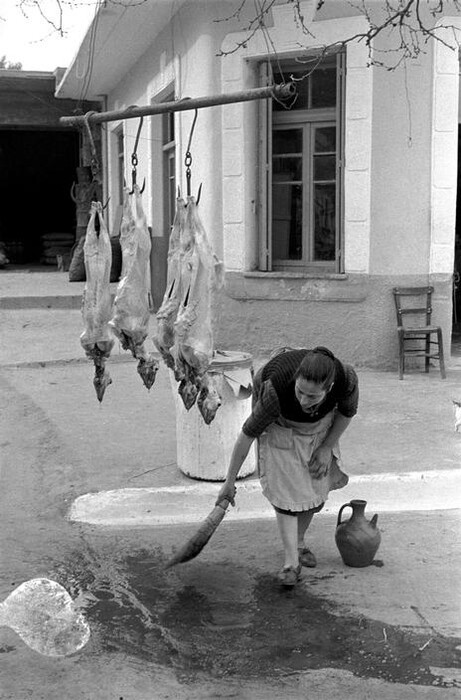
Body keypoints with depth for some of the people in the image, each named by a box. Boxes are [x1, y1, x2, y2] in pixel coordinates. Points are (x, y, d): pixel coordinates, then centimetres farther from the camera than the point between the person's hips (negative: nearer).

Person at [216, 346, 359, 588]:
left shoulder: (346, 378, -38)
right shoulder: (276, 391, -43)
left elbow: (347, 411, -12)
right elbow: (247, 434, -28)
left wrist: (326, 448, -8)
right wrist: (229, 481, -19)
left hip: (320, 424, 3)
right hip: (280, 424, -3)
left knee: (316, 488, 7)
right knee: (285, 489, -12)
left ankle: (298, 542, 30)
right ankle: (291, 562, -4)